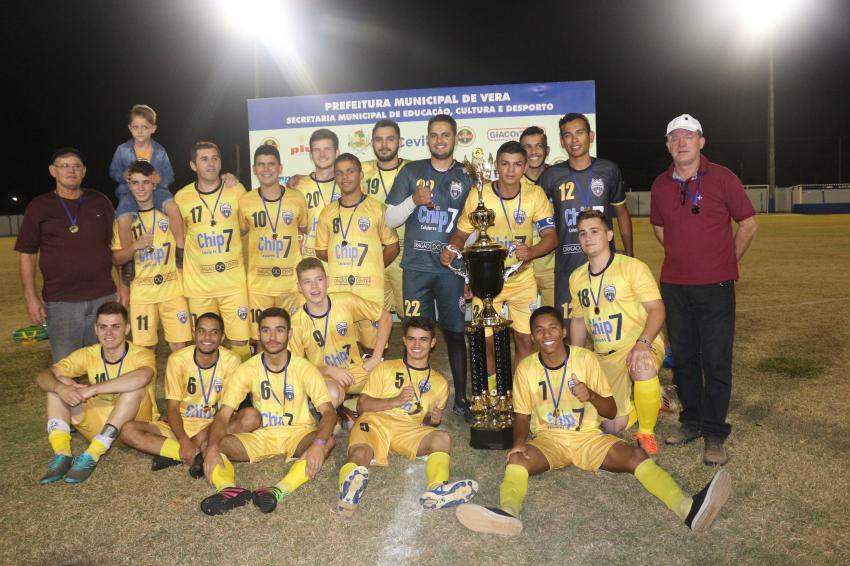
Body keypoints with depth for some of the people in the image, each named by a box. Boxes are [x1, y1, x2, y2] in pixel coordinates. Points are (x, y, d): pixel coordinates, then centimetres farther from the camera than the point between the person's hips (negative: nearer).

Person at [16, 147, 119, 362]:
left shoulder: (100, 201, 8)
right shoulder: (38, 206, 4)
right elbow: (27, 254, 3)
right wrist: (31, 296, -5)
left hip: (103, 297, 2)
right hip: (60, 302, -1)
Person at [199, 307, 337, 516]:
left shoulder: (304, 368, -10)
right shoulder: (248, 369, -5)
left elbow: (328, 412, -19)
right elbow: (224, 414, -10)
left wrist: (318, 443, -40)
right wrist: (212, 447, -31)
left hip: (298, 434, -2)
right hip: (261, 436, 2)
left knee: (327, 442, -34)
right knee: (209, 445, -21)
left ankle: (278, 491, -48)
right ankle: (229, 489, -47)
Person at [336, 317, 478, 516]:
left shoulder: (440, 382, 25)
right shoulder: (385, 368, 19)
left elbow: (429, 423, 28)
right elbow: (362, 405, 9)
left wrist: (433, 420, 2)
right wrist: (396, 400, -7)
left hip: (409, 430, 1)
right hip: (374, 423, -1)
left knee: (443, 438, -32)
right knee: (360, 454, -36)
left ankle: (437, 491, -56)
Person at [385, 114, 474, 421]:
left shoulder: (467, 176, 7)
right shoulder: (411, 172, 6)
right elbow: (390, 219, 5)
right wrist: (414, 200, -11)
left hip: (452, 268, 0)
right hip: (416, 267, 0)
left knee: (455, 332, 6)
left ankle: (460, 397, 19)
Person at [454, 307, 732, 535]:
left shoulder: (586, 359, -6)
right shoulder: (526, 368, -4)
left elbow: (611, 412, -2)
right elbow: (522, 415, 6)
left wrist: (591, 396, -24)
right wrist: (519, 441, -15)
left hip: (589, 437, 0)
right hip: (548, 440, 0)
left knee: (637, 455, -27)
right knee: (516, 459, -32)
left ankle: (688, 508, -45)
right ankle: (508, 513, -60)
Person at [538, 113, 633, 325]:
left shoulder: (609, 170, 5)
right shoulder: (552, 175, 1)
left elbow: (622, 213, 15)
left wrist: (630, 256, 12)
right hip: (567, 265, -1)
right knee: (568, 327, 1)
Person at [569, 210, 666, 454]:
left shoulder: (632, 267, -8)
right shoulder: (576, 278, 9)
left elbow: (656, 309, -15)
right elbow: (579, 321, 18)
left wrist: (643, 343, -32)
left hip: (641, 347, -5)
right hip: (604, 357, 5)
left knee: (643, 369, -41)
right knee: (612, 426, -5)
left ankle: (646, 432, -12)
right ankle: (652, 399, 27)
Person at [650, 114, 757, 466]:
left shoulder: (722, 178, -4)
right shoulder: (661, 185, 6)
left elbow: (748, 223, 2)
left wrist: (728, 262, 5)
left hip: (715, 285, -4)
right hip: (674, 285, 4)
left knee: (716, 361, -2)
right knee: (683, 357, 11)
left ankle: (714, 434, 9)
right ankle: (691, 421, 26)